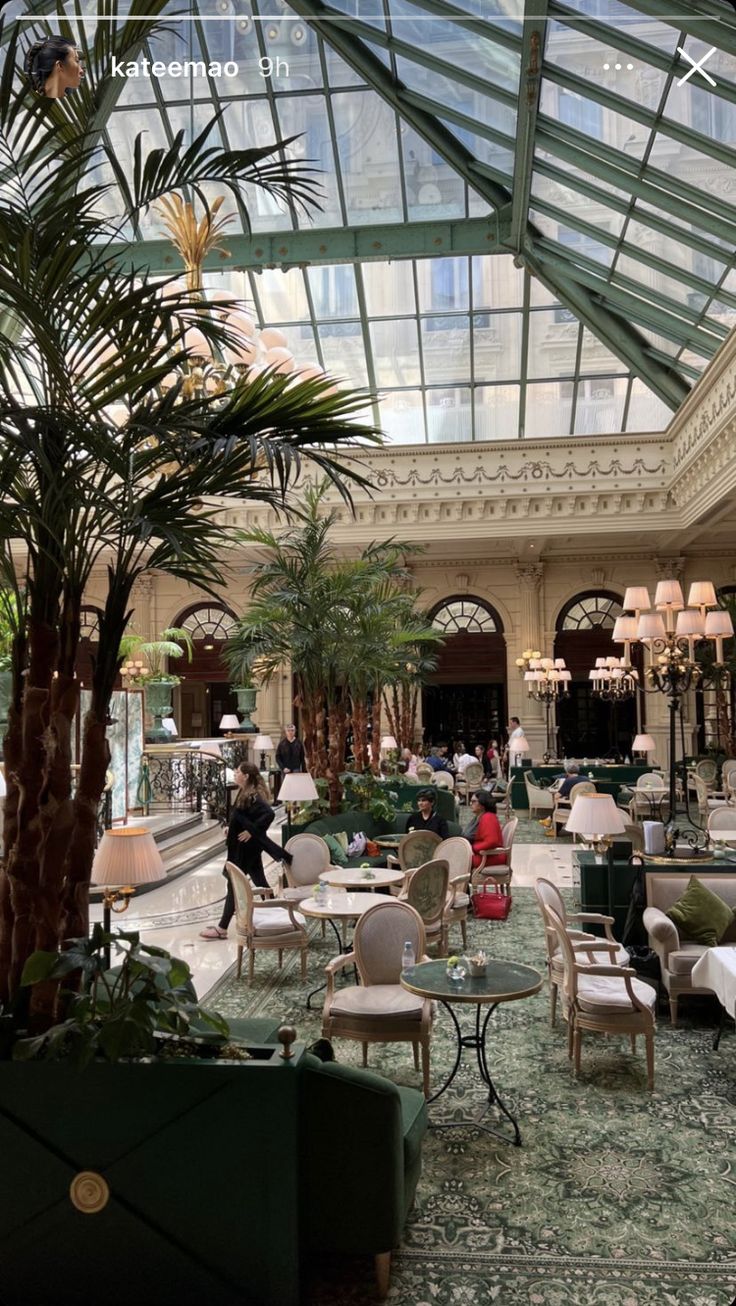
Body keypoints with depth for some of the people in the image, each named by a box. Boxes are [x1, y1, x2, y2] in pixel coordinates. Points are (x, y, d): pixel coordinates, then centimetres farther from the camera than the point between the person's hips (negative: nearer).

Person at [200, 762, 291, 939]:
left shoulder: (253, 797, -22)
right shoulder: (245, 794, 8)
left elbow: (269, 814, -35)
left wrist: (251, 831, -28)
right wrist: (231, 828, 5)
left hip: (245, 848, -10)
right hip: (244, 847, 10)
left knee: (233, 885, -2)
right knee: (260, 882, 17)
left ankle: (222, 928, 5)